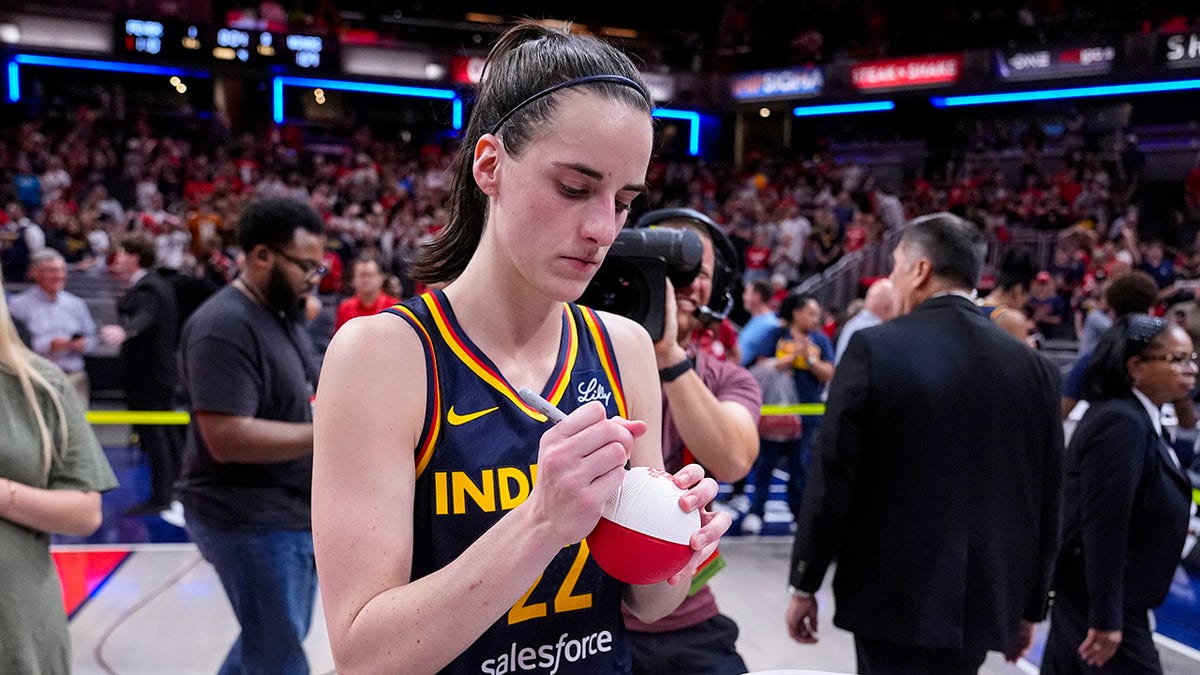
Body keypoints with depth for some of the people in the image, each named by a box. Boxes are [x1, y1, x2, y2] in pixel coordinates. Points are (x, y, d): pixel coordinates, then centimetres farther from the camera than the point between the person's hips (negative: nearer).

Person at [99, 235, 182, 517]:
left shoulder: (145, 289, -18)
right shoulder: (162, 284, 13)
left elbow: (144, 316, -40)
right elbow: (174, 327, 24)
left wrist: (124, 331, -58)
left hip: (146, 374, -10)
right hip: (164, 368, 10)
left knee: (151, 433, -7)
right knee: (166, 431, 18)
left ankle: (160, 496, -4)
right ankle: (175, 486, 28)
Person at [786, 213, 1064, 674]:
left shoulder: (874, 349, -11)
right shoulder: (1034, 368, 2)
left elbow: (833, 477, -11)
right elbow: (1047, 500, 6)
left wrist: (805, 585, -1)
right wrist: (1029, 606, 16)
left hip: (892, 599, -5)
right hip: (985, 603, 5)